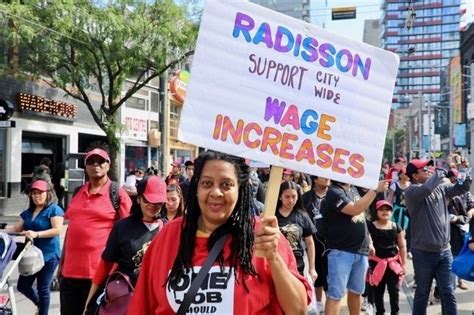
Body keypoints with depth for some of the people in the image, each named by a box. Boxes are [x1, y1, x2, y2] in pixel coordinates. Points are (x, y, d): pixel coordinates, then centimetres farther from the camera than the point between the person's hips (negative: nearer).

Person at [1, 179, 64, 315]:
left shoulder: (54, 209, -10)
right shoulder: (28, 212, 14)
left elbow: (57, 230, -19)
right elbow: (17, 228, 14)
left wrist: (36, 234, -28)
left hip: (48, 256, -7)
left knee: (43, 288, 3)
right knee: (23, 286, 13)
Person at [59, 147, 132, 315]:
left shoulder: (118, 193, -5)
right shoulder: (78, 192, 11)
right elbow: (71, 228, 18)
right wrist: (62, 262, 17)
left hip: (99, 271, -5)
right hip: (71, 269, 5)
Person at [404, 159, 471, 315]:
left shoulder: (441, 188, 7)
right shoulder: (411, 191, -12)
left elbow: (462, 188, 12)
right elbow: (426, 188, -32)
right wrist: (439, 173, -17)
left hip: (445, 251, 5)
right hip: (423, 253, -5)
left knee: (448, 293, 10)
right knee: (422, 293, 11)